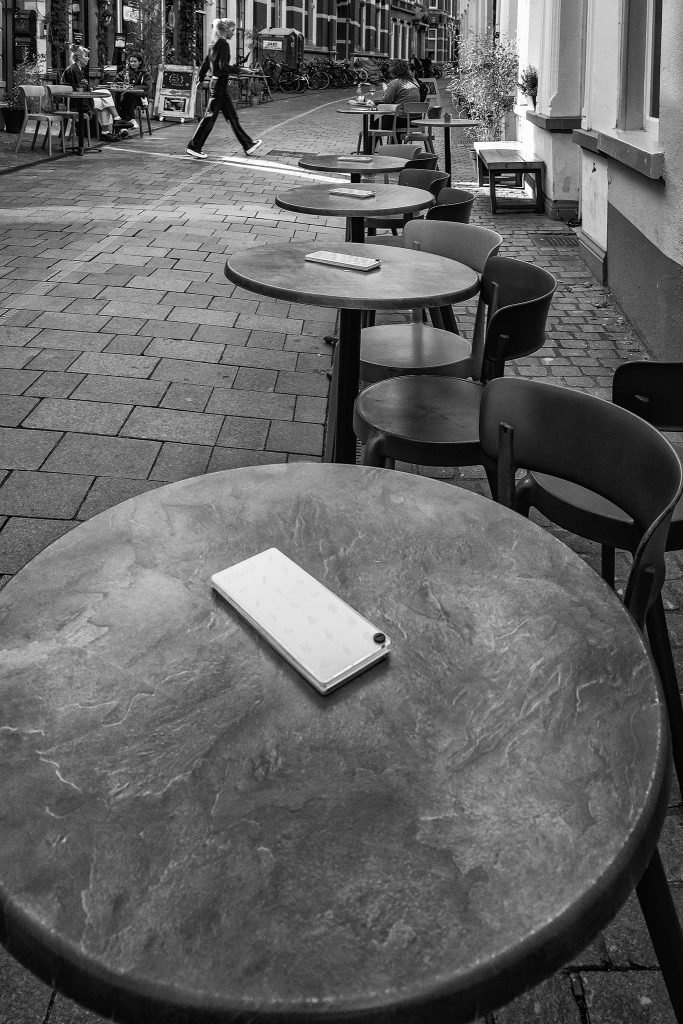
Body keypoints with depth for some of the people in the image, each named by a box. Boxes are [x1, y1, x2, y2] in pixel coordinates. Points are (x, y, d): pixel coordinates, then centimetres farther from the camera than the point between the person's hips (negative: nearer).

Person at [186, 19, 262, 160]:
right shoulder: (223, 44, -14)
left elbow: (205, 64, 18)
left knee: (232, 117, 12)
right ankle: (193, 147, 0)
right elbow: (223, 66, -22)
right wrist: (239, 70, -17)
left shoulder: (215, 44, 14)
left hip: (215, 83, 10)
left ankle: (248, 145, 17)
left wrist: (200, 80, 22)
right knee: (210, 117, -4)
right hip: (219, 85, -10)